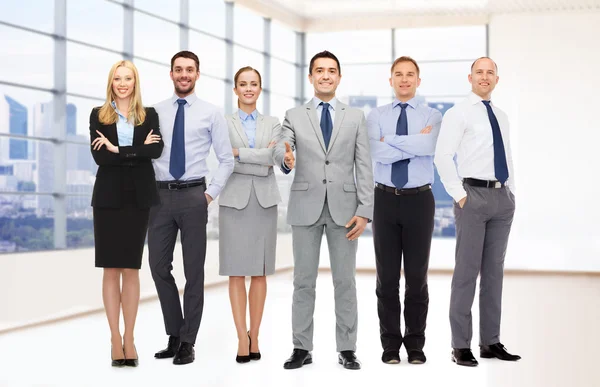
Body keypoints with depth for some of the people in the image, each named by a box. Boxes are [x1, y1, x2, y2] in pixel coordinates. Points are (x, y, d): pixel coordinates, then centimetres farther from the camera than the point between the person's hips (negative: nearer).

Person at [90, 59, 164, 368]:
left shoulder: (149, 115, 8)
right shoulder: (99, 115, 6)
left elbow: (156, 150, -10)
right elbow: (99, 156, -7)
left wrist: (118, 150, -14)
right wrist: (137, 150, -11)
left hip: (139, 198, 0)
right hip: (109, 197, 0)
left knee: (131, 269, 4)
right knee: (111, 270, 2)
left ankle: (129, 338, 10)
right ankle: (115, 338, 9)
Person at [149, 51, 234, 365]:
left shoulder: (211, 113, 3)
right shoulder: (155, 112, 8)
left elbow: (226, 160, 4)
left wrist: (212, 193, -3)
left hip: (193, 196, -2)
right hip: (160, 195, 2)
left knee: (194, 271, 3)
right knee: (159, 266, 4)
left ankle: (187, 343, 13)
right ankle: (174, 335, 20)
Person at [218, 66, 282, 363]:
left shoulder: (272, 124, 11)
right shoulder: (223, 123, 5)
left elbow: (271, 159, -6)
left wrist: (239, 153, -10)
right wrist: (261, 160, -11)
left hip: (264, 201, 2)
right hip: (234, 199, -2)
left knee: (260, 272, 4)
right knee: (237, 272, -2)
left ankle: (254, 337, 10)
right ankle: (242, 337, 0)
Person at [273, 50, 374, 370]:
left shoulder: (356, 118, 8)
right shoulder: (294, 116, 7)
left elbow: (364, 167, 4)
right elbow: (280, 149, -9)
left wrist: (364, 210, -5)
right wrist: (285, 158, -34)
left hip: (344, 208, 0)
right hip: (306, 207, 0)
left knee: (345, 281, 4)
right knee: (304, 281, 5)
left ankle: (347, 349, 12)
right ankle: (302, 348, 13)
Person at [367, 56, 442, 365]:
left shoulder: (433, 116, 3)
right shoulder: (376, 116, 5)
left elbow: (429, 147, -19)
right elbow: (377, 152, -14)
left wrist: (391, 140, -12)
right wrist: (415, 143, -13)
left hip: (419, 200, -1)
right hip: (385, 200, 1)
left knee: (417, 275, 5)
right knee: (387, 276, 5)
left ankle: (416, 344, 16)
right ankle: (390, 343, 15)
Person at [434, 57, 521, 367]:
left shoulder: (502, 116, 19)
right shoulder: (458, 113, -2)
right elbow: (442, 157, -10)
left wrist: (511, 193, 12)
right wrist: (459, 195, -14)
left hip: (502, 197, 6)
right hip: (474, 195, -6)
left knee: (494, 271, 9)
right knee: (467, 271, -5)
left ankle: (491, 342, 17)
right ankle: (461, 346, 0)